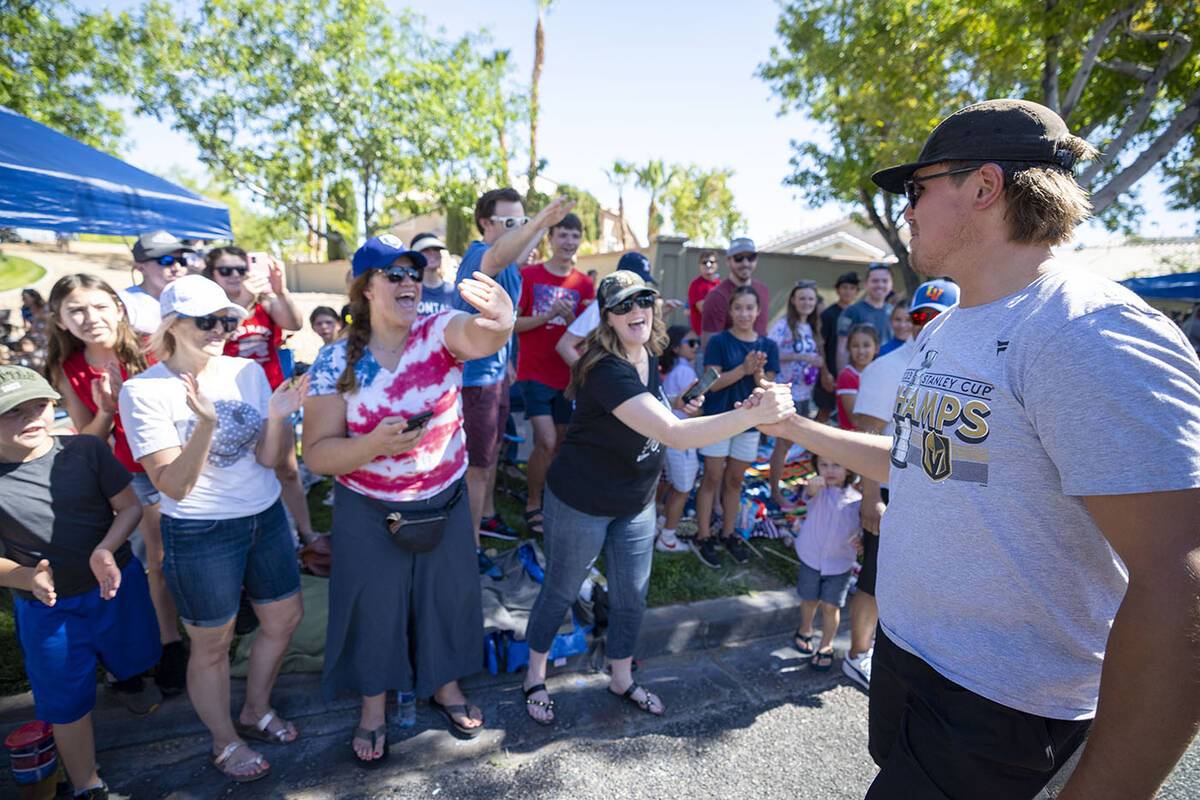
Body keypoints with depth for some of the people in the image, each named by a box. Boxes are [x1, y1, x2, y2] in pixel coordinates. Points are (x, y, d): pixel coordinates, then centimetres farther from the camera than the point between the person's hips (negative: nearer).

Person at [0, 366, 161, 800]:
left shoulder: (86, 450, -14)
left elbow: (130, 506, -7)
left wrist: (105, 551, -23)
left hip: (119, 585, 1)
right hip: (48, 608, -1)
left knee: (133, 660, 26)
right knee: (69, 704, 14)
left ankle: (130, 676, 63)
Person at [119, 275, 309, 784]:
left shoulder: (248, 371, -3)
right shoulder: (144, 391, -14)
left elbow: (269, 460, -3)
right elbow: (173, 486, -19)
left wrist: (276, 417, -22)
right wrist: (206, 422, -32)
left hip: (266, 517, 5)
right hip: (200, 534, -5)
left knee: (284, 618, 18)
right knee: (212, 645, 12)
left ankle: (256, 712, 44)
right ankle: (225, 743, 38)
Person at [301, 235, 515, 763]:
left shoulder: (440, 332, -13)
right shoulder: (337, 360, -12)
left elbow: (483, 337, -38)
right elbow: (317, 454, -12)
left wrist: (501, 317, -61)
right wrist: (374, 444, -30)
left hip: (445, 502, 1)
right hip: (369, 513, -1)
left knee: (448, 596, 19)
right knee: (374, 606, 17)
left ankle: (445, 685, 49)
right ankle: (373, 706, 46)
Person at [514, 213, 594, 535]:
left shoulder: (584, 284, 6)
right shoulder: (528, 275, -3)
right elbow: (510, 323, -5)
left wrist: (571, 318, -15)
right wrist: (548, 315, -18)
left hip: (567, 375, 4)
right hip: (534, 373, -4)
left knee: (560, 444, 9)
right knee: (547, 442, -12)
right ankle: (532, 504, 10)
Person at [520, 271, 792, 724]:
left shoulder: (649, 359, -2)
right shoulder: (607, 371, -31)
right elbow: (675, 436, -41)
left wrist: (684, 412, 1)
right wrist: (756, 414, -47)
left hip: (636, 504, 8)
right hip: (581, 503, -7)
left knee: (631, 598, 17)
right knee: (560, 592, 13)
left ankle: (622, 680, 41)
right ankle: (535, 677, 37)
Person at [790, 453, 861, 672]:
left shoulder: (857, 500, -8)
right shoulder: (818, 490, -14)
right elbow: (810, 492, -39)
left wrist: (862, 541, -16)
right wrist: (813, 484, -63)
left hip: (840, 564, 0)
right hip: (812, 558, 0)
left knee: (830, 606, 6)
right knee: (810, 600, 18)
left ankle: (826, 646, 29)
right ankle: (804, 631, 45)